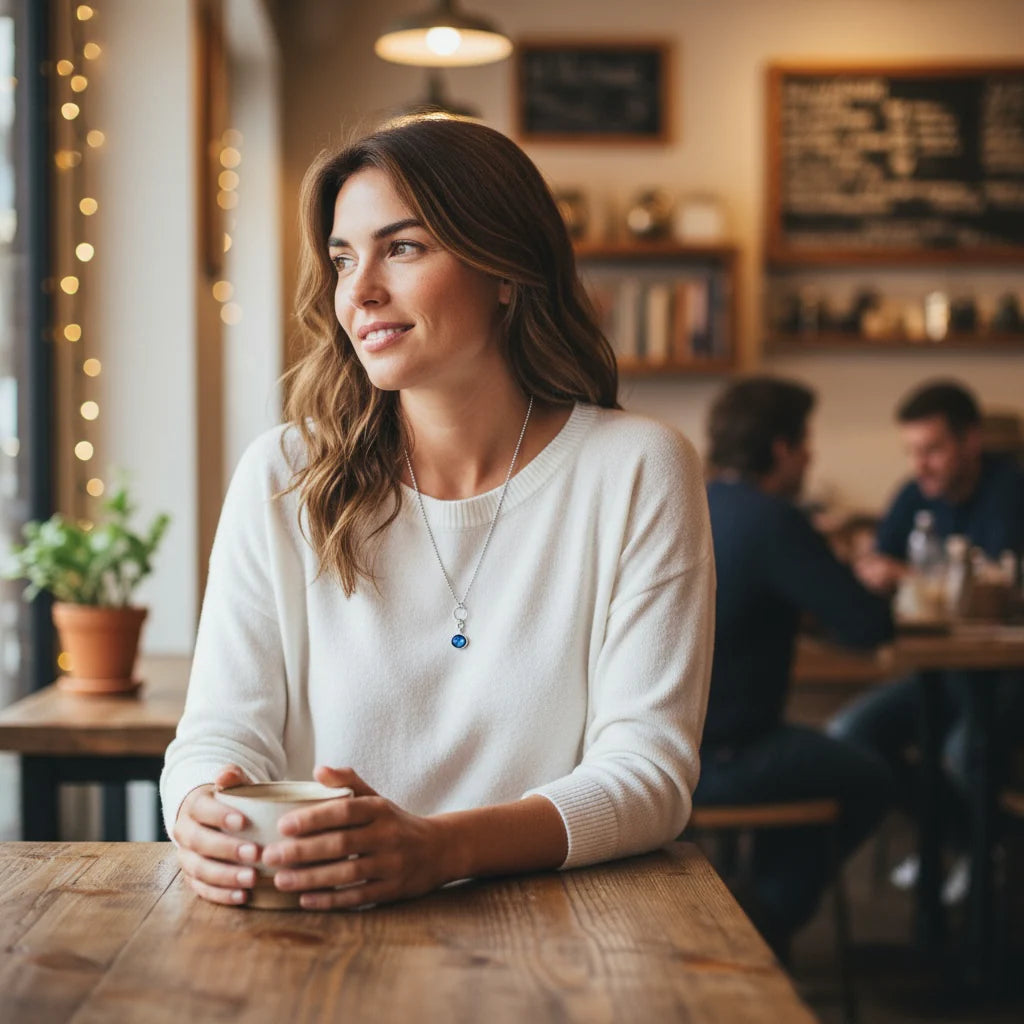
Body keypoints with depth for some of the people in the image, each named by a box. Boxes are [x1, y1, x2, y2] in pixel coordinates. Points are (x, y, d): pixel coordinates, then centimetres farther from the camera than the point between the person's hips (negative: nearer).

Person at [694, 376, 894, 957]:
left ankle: (766, 912, 32)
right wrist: (874, 594, 9)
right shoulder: (773, 521, -16)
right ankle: (768, 914, 18)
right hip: (708, 761, -8)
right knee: (869, 781, 13)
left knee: (810, 750, 31)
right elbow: (868, 627, -15)